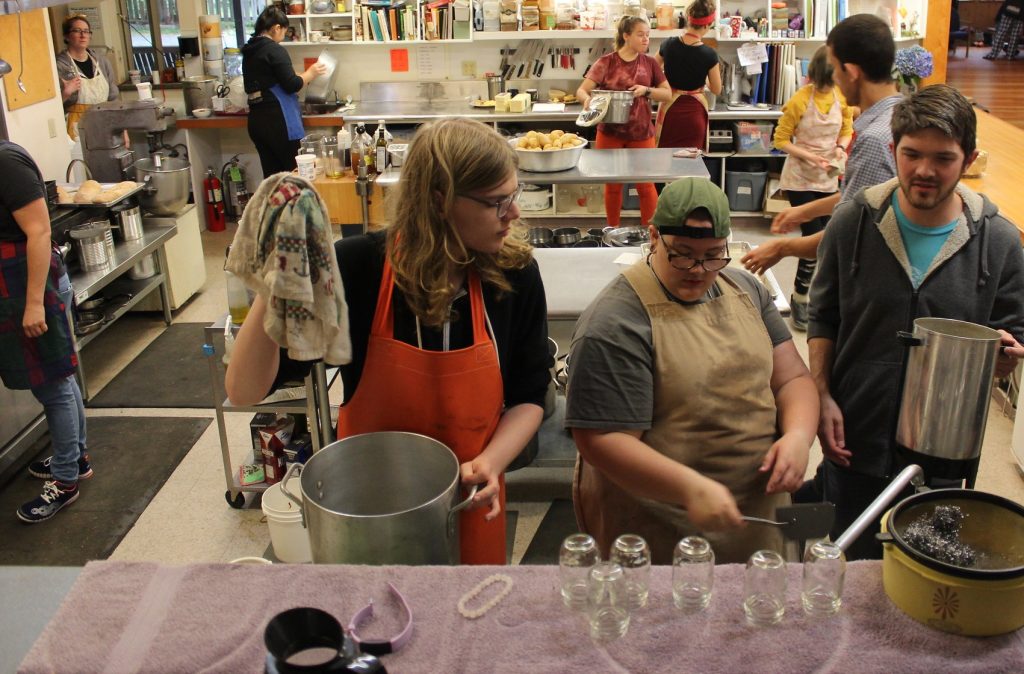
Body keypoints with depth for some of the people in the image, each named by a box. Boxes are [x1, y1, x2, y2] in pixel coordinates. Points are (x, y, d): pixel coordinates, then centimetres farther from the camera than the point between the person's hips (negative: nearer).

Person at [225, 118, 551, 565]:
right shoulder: (357, 268, -21)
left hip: (470, 505, 2)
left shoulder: (515, 273, -14)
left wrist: (491, 462, -20)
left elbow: (529, 396, -1)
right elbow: (245, 389, -23)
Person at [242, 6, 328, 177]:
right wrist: (311, 73, 4)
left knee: (272, 175, 9)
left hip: (256, 119, 8)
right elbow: (292, 85, -14)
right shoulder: (274, 50, -10)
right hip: (277, 120, -8)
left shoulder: (249, 51, 14)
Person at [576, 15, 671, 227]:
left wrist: (646, 90, -15)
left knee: (646, 184, 3)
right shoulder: (606, 62, -5)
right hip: (610, 133, -1)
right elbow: (581, 90, -8)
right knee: (612, 185, 10)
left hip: (642, 133, 1)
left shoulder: (649, 63, 2)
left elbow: (667, 93, 4)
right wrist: (587, 99, -32)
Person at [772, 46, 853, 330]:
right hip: (800, 179, -5)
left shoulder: (841, 97, -2)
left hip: (828, 179, 5)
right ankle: (800, 299, 6)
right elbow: (781, 140, -10)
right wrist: (810, 156, -21)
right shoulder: (799, 101, -16)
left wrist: (841, 147, -8)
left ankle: (802, 295, 26)